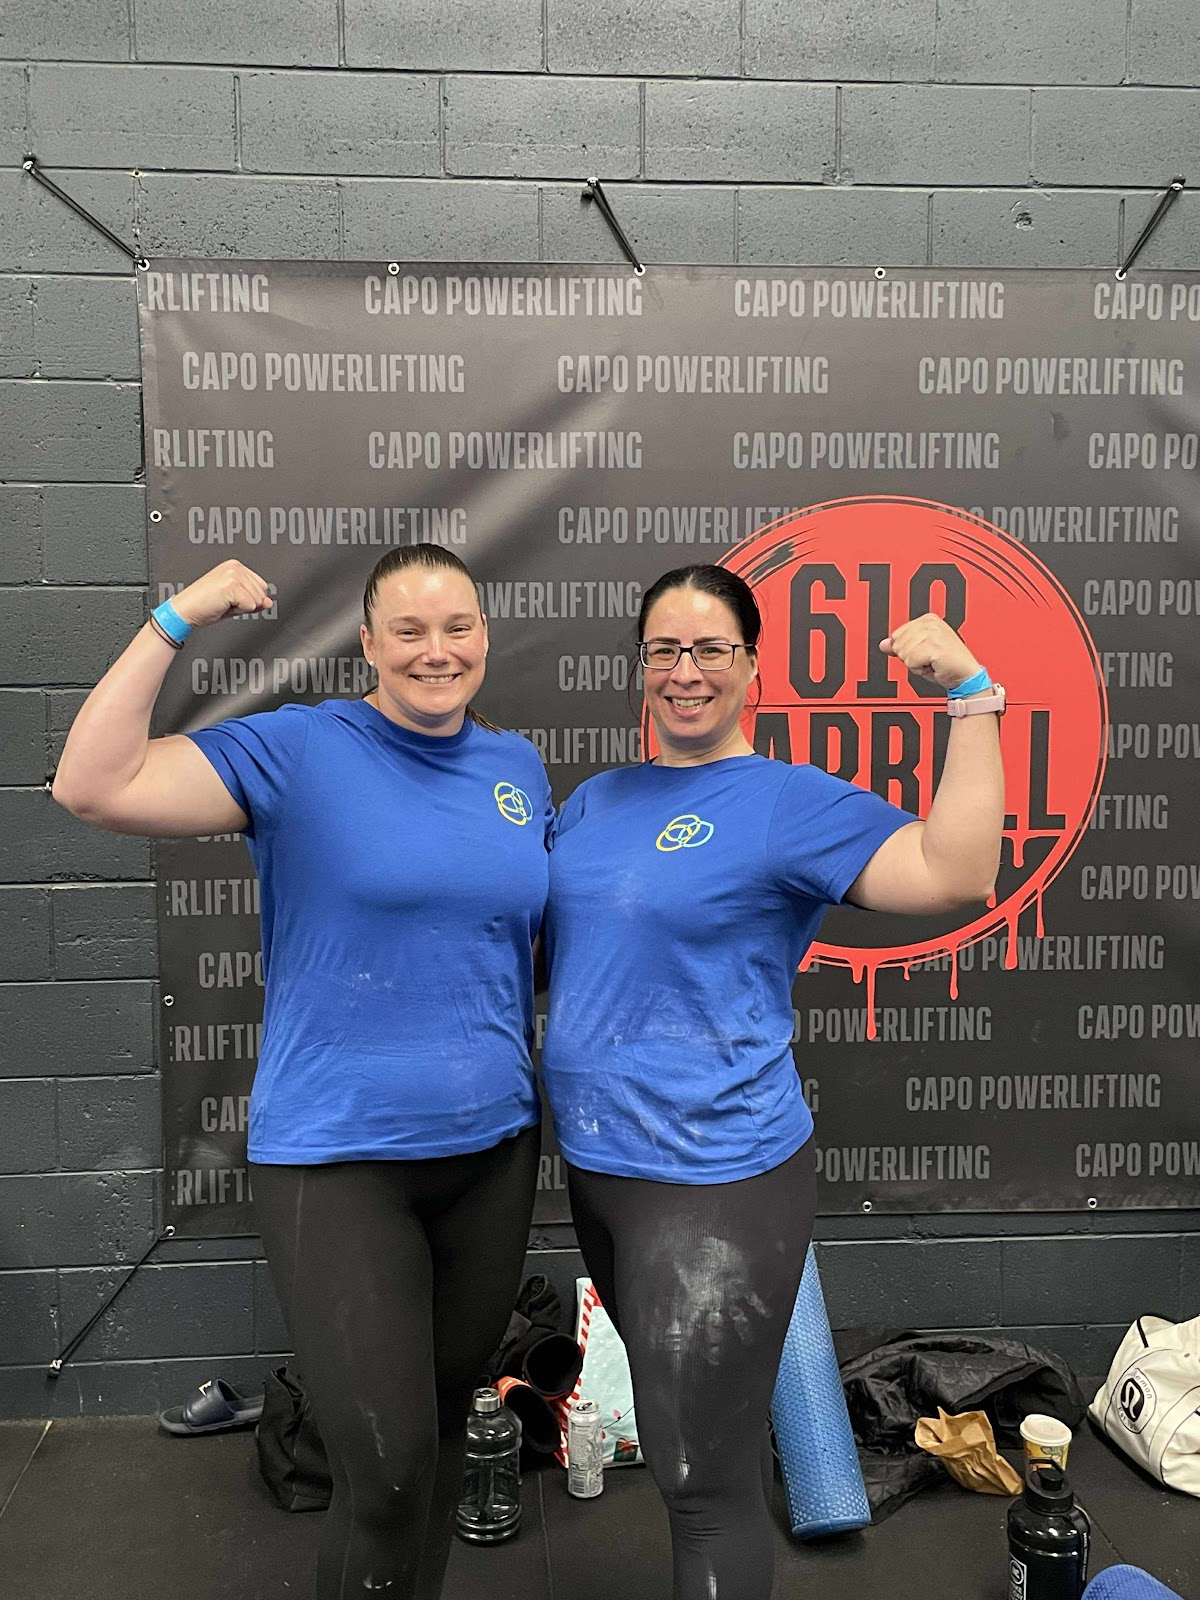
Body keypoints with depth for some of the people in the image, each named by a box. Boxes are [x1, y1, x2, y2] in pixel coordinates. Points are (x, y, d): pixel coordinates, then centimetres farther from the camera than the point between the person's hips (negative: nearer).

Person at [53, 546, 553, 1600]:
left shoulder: (518, 767, 5)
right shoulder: (298, 751, -9)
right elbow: (91, 789, -18)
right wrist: (174, 623, -19)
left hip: (493, 1148, 5)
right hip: (336, 1159, -5)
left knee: (448, 1421, 21)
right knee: (387, 1466, -5)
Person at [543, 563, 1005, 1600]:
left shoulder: (791, 802, -12)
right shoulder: (596, 800, 7)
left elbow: (955, 874, -26)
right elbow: (542, 941, 20)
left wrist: (970, 693, -27)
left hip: (715, 1183, -7)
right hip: (595, 1161, 7)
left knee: (702, 1470, 4)